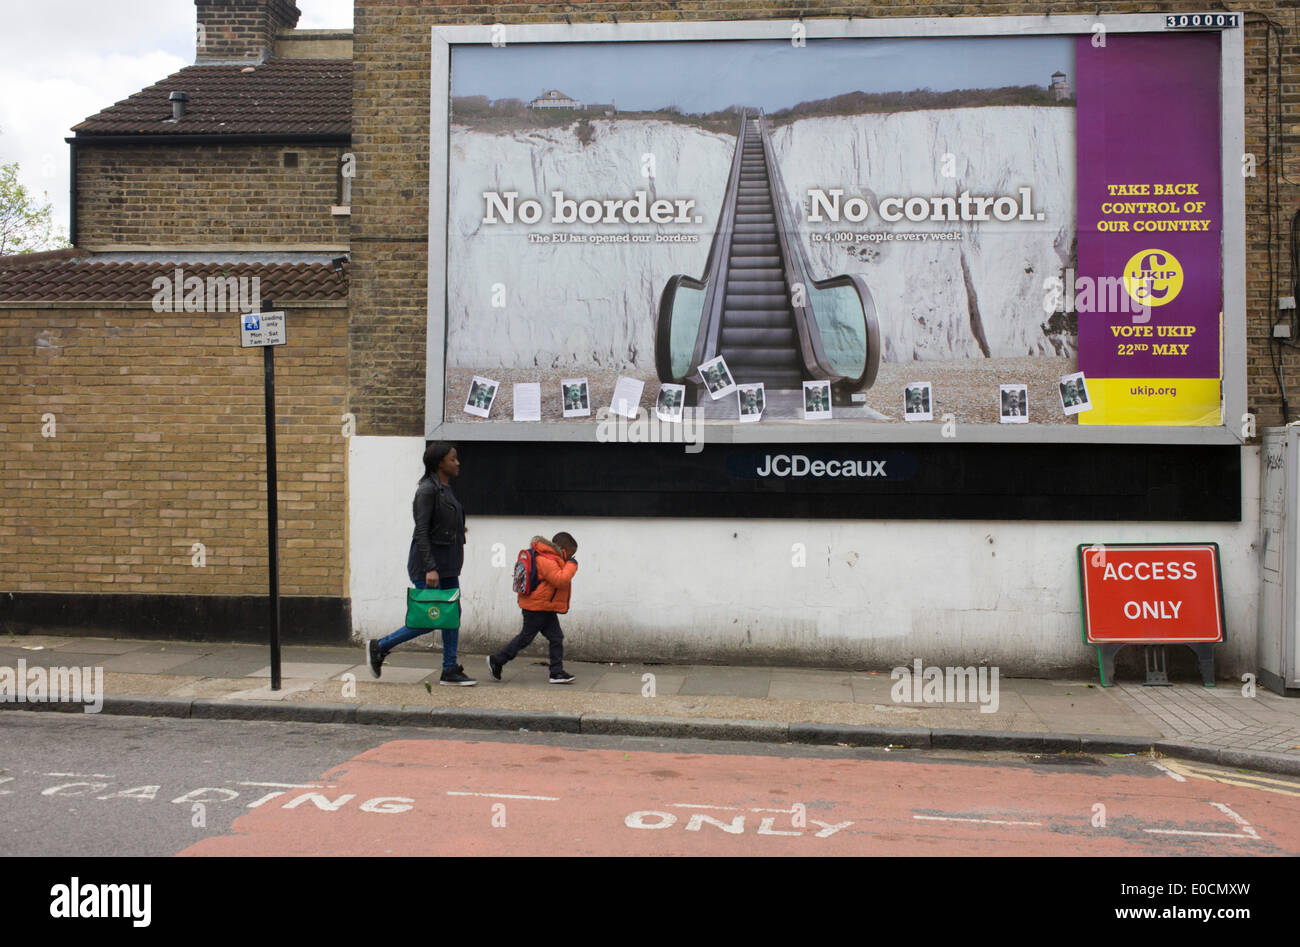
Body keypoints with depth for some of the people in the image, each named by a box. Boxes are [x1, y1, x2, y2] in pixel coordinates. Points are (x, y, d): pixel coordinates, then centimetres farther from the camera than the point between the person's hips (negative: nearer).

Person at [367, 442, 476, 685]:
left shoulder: (446, 489, 13)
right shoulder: (427, 490, -15)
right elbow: (422, 532, -20)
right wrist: (430, 568, -25)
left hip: (447, 565, 9)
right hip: (427, 563, -9)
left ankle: (450, 671, 12)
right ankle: (379, 647, 7)